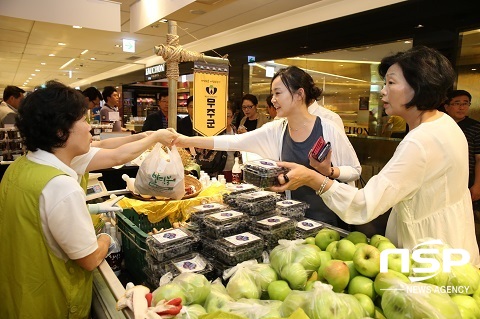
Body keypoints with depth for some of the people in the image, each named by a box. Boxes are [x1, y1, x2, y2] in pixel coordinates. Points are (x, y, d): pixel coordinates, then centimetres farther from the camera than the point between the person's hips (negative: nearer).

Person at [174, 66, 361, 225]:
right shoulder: (276, 130, -4)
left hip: (331, 216, -3)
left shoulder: (327, 129, -14)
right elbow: (234, 142, -7)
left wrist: (329, 171, -25)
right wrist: (188, 141, -12)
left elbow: (355, 170, -5)